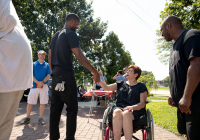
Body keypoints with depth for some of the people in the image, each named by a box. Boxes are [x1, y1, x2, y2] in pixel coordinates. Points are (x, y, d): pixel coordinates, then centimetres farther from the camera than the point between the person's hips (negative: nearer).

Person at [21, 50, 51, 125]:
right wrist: (37, 82, -13)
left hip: (44, 85, 1)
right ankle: (27, 118, 15)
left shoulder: (47, 65, 11)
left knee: (43, 102, 1)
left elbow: (48, 75, 4)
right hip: (34, 85, 0)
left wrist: (42, 82, -13)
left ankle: (40, 118, 12)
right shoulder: (34, 64, 9)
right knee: (30, 102, 1)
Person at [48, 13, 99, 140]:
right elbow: (80, 57, -16)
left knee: (56, 108, 10)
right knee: (72, 108, -2)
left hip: (56, 76, 8)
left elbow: (50, 57, 20)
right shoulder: (71, 34, -7)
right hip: (66, 77, -8)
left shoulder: (56, 35, 20)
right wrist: (95, 72, -12)